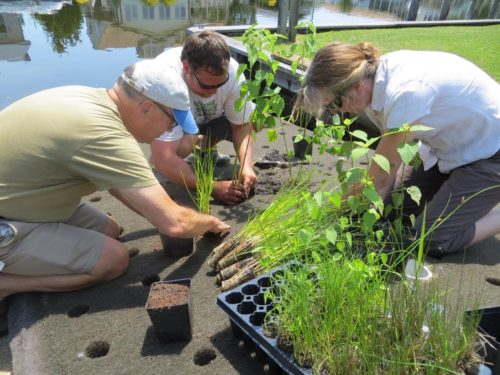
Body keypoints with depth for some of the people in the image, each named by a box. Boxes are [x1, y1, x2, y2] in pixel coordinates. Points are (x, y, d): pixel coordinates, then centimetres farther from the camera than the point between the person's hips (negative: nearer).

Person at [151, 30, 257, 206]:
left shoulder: (231, 71, -30)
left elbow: (241, 125, -15)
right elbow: (163, 160, -42)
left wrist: (246, 165, -31)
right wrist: (213, 187, -42)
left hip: (206, 119, 4)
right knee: (186, 142, -37)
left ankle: (205, 147, 8)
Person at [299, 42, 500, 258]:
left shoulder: (403, 93, -36)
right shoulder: (378, 75, -10)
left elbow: (382, 173, -25)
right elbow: (393, 158, -5)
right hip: (454, 146, 8)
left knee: (432, 239, -11)